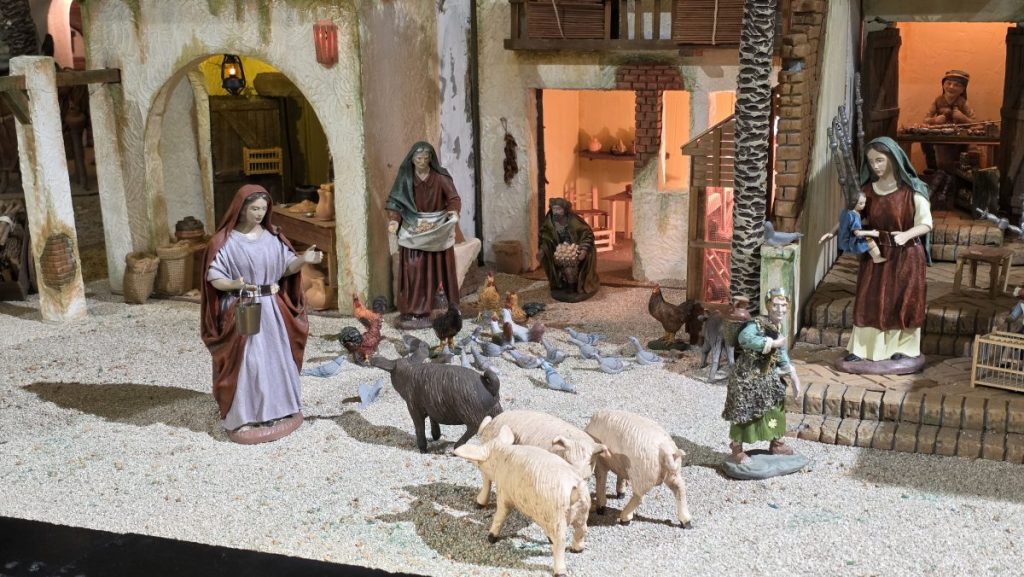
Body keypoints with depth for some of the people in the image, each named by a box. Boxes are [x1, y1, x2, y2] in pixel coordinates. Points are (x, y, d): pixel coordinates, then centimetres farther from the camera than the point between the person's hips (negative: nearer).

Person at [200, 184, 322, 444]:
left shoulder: (272, 236, 4)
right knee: (245, 363, -3)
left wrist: (303, 259, -17)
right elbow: (214, 278, -10)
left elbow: (286, 267, 3)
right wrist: (235, 284, -30)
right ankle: (243, 418, 10)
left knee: (277, 359, 11)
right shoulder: (225, 241, -10)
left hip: (273, 308, 5)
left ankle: (277, 411, 27)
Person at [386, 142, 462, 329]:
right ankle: (412, 312, -1)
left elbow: (453, 197, -15)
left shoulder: (440, 177, -5)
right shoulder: (405, 178, -2)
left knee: (439, 270, 4)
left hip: (438, 230, 0)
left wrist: (454, 211, -36)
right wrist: (394, 220, -23)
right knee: (413, 271, -3)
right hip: (413, 230, 0)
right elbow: (396, 201, -5)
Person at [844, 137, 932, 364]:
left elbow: (926, 223, -12)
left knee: (903, 301, 5)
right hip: (875, 254, 3)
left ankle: (903, 349, 18)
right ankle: (862, 349, 11)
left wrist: (906, 234, -30)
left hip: (906, 255, -3)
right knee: (869, 300, 3)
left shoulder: (912, 190, -11)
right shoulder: (867, 190, 1)